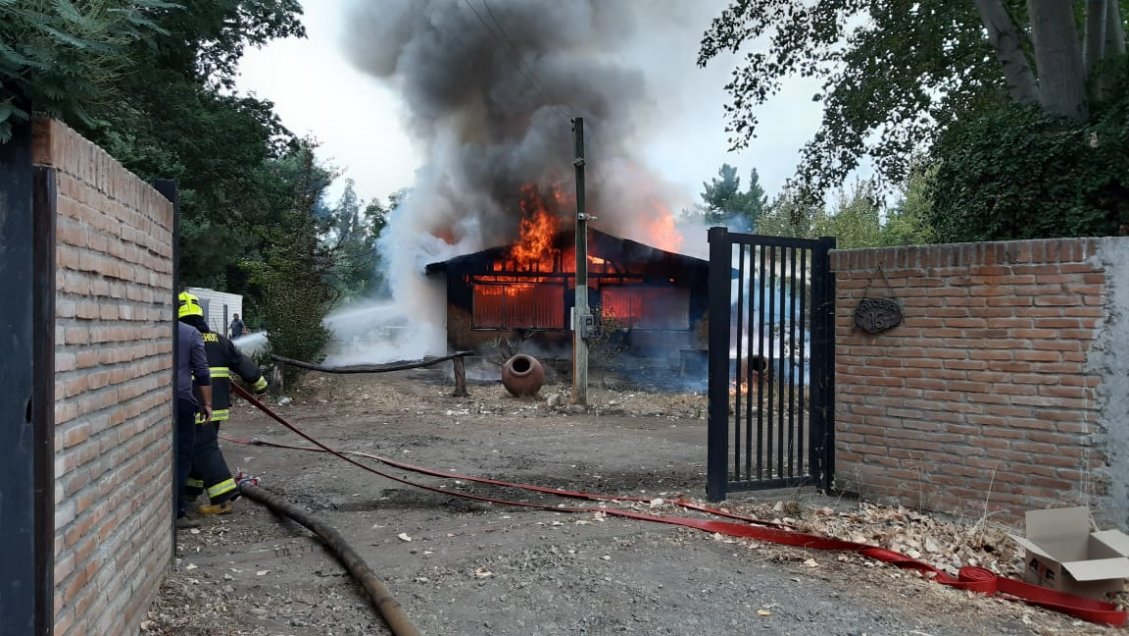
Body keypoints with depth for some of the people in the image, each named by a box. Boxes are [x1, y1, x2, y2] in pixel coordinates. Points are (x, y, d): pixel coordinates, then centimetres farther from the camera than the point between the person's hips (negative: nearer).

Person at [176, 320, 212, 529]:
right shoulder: (191, 334, -3)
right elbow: (202, 373, -3)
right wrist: (207, 404, 5)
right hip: (181, 401, -2)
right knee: (181, 457, 3)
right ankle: (177, 512, 2)